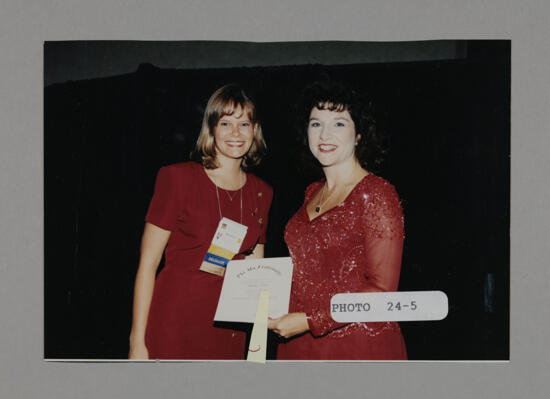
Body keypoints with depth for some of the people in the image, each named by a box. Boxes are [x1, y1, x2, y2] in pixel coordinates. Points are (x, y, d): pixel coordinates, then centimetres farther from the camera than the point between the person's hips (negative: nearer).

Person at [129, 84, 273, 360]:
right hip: (173, 327, -4)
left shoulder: (261, 193, 8)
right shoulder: (177, 178, -6)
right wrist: (138, 342, -10)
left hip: (228, 336, 4)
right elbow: (148, 263, -6)